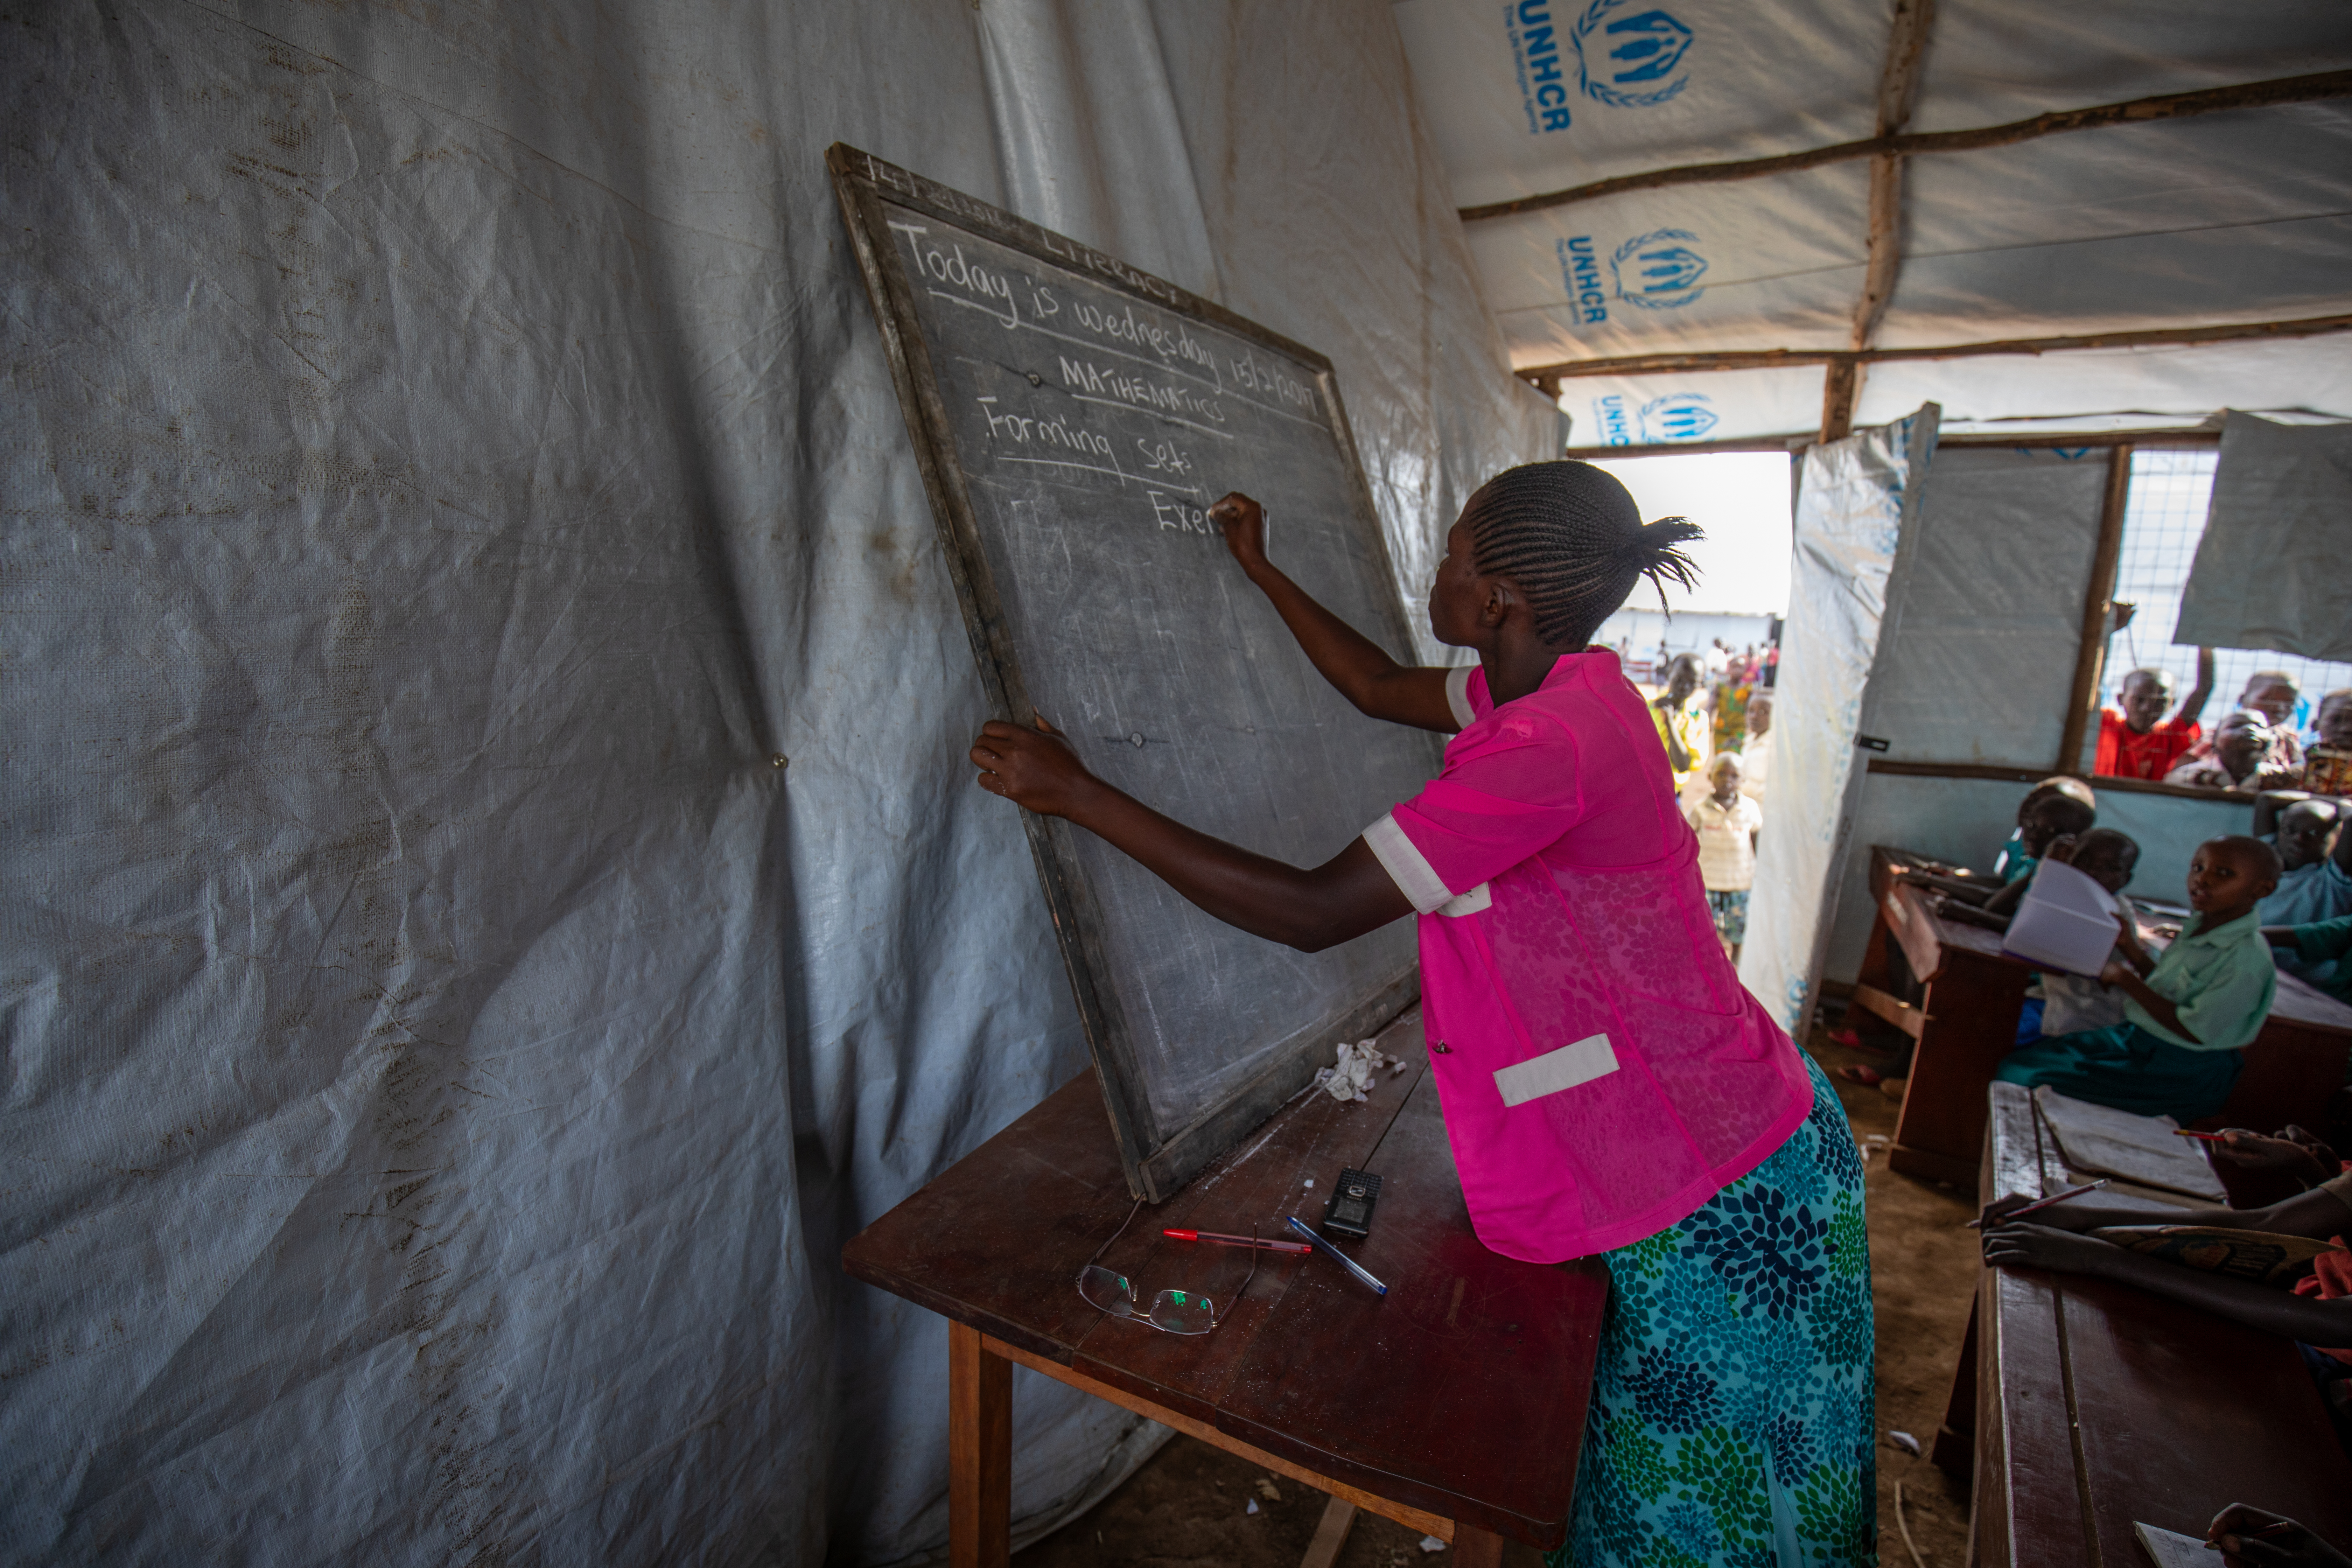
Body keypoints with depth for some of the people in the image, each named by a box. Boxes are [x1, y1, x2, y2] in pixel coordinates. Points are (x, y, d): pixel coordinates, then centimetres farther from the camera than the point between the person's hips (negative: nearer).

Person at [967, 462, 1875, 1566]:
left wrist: (1076, 795, -28)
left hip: (1711, 1202, -8)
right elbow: (1381, 690, 15)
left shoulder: (1549, 744, -32)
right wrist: (1261, 571, 20)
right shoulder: (1571, 686, -1)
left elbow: (1313, 912, -32)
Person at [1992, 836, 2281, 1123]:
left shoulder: (2247, 961, -23)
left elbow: (2194, 1031, -21)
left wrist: (2127, 979, -16)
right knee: (2015, 1063, 1)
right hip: (2136, 1038, 8)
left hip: (2179, 1075, -8)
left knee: (2021, 1079, -18)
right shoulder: (2198, 926, 4)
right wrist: (2132, 949, 4)